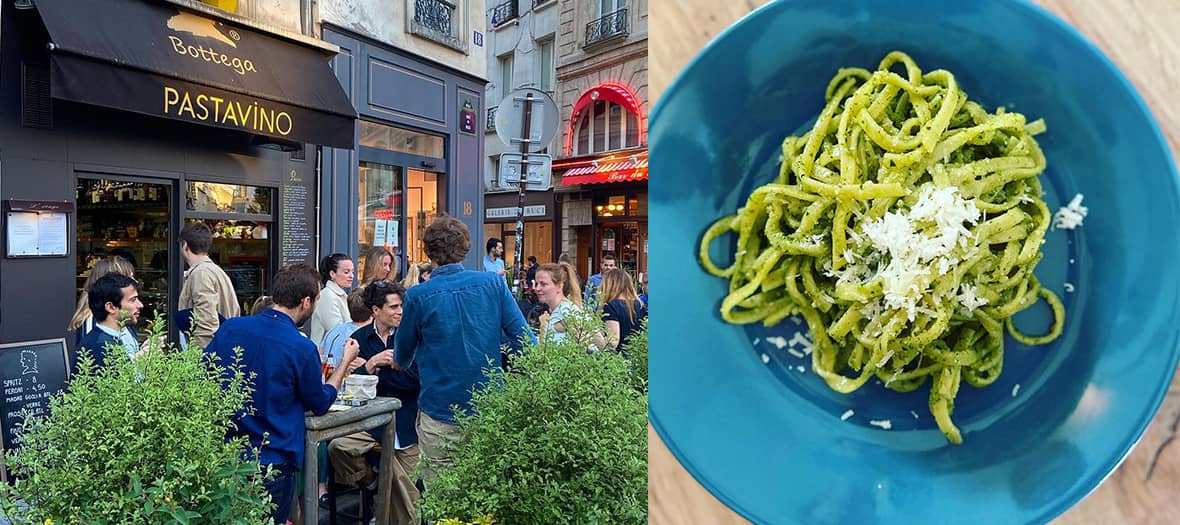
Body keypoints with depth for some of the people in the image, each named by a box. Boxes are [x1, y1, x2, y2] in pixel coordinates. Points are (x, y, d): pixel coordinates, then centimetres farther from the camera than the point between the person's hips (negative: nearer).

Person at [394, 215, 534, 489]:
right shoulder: (493, 284, -2)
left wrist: (398, 360, 29)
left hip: (440, 418, -2)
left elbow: (402, 359, 7)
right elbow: (524, 339, -4)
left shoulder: (418, 296, -8)